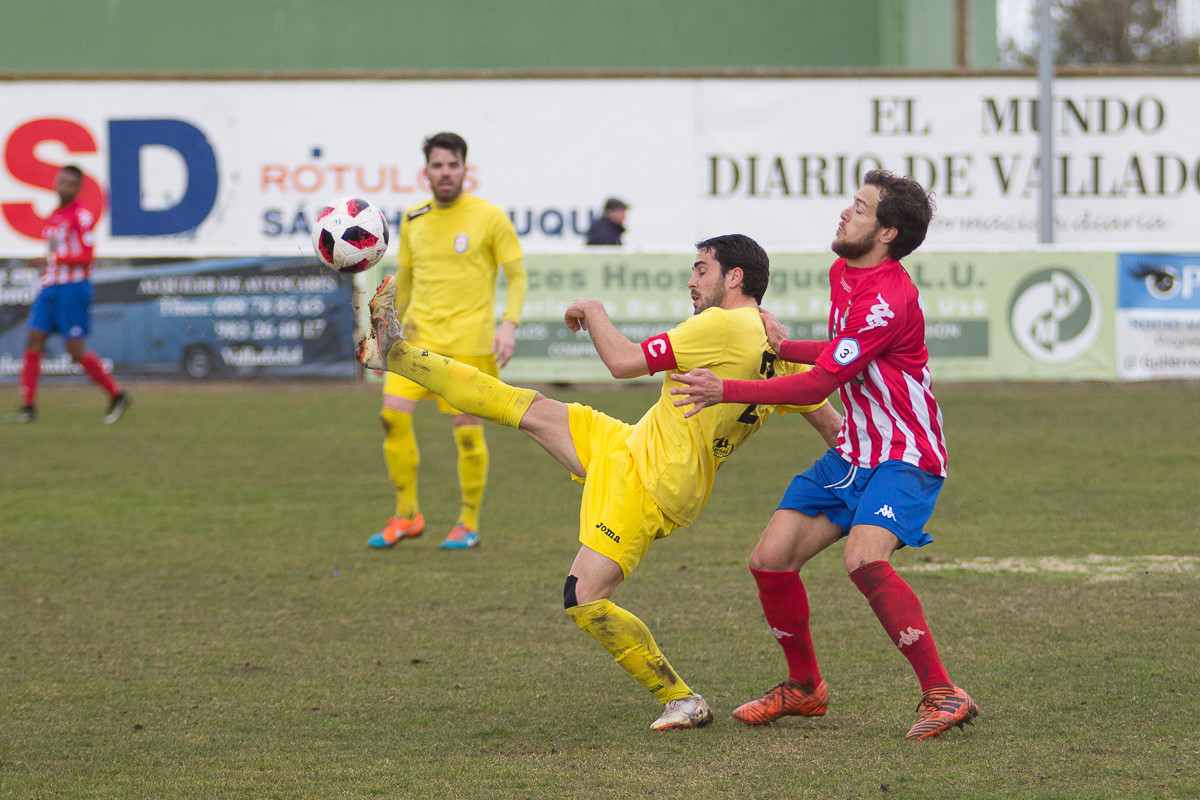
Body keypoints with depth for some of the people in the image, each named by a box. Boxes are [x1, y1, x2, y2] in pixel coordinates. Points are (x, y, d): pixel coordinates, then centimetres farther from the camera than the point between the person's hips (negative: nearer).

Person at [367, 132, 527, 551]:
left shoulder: (489, 217, -3)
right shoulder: (413, 220, 9)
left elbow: (517, 276, 0)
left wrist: (509, 324, -13)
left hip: (468, 339, -3)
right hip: (419, 333, 3)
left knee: (468, 430, -3)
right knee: (393, 416, -10)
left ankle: (468, 524, 13)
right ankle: (407, 516, 4)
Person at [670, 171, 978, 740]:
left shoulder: (888, 301, -23)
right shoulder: (842, 273, 7)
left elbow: (819, 384, -21)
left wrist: (726, 391, -19)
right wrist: (783, 347, 9)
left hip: (905, 458, -9)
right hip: (853, 453, 9)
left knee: (864, 559, -32)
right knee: (771, 561, 3)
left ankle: (943, 695, -26)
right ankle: (804, 687, 24)